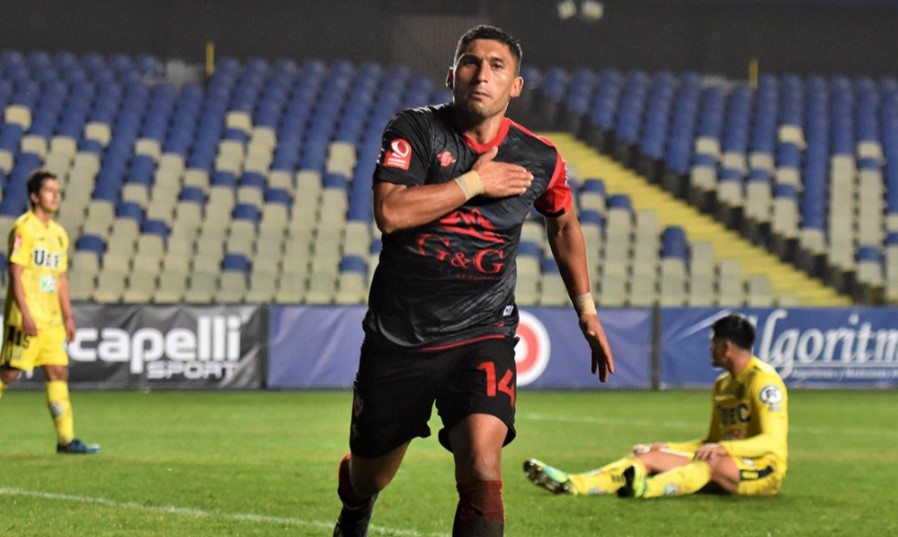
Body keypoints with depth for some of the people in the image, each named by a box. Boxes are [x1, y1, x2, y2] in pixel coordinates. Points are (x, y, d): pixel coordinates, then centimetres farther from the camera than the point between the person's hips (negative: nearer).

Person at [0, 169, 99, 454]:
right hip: (26, 316, -8)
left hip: (51, 319, 8)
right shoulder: (24, 228, -9)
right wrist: (25, 314, -19)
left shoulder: (58, 233, 15)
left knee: (59, 372, 2)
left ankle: (66, 439, 1)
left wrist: (68, 317, 17)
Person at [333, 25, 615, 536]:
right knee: (370, 472, 16)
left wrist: (586, 309, 22)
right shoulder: (415, 130, -7)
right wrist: (475, 182, -18)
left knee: (482, 465, -24)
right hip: (398, 334, 0)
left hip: (481, 334, 0)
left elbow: (565, 225, 21)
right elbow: (390, 212, -23)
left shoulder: (541, 160, 0)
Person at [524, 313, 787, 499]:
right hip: (726, 463, 8)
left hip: (763, 470, -8)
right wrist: (665, 448, 15)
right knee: (650, 457, -8)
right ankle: (572, 484, -26)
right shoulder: (722, 385, 17)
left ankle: (647, 488, -68)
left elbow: (771, 441, -20)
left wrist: (721, 448, -33)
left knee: (711, 461, -40)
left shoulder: (763, 380, -10)